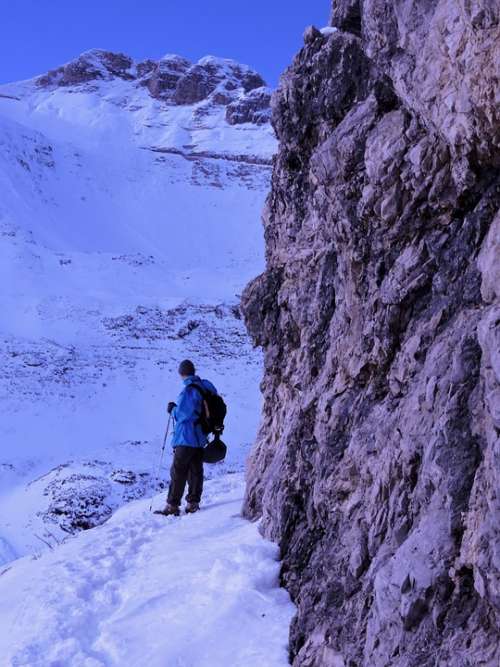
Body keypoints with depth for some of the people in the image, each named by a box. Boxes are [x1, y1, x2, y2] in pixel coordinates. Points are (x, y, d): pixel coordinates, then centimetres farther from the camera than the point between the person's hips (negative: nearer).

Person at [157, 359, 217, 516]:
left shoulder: (188, 390, -20)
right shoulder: (206, 386, 4)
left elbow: (182, 415, -20)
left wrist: (172, 409, -1)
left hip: (186, 439, -8)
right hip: (201, 437, 8)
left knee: (178, 471, -1)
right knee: (196, 471, 12)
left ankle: (172, 505, 2)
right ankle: (193, 503, 17)